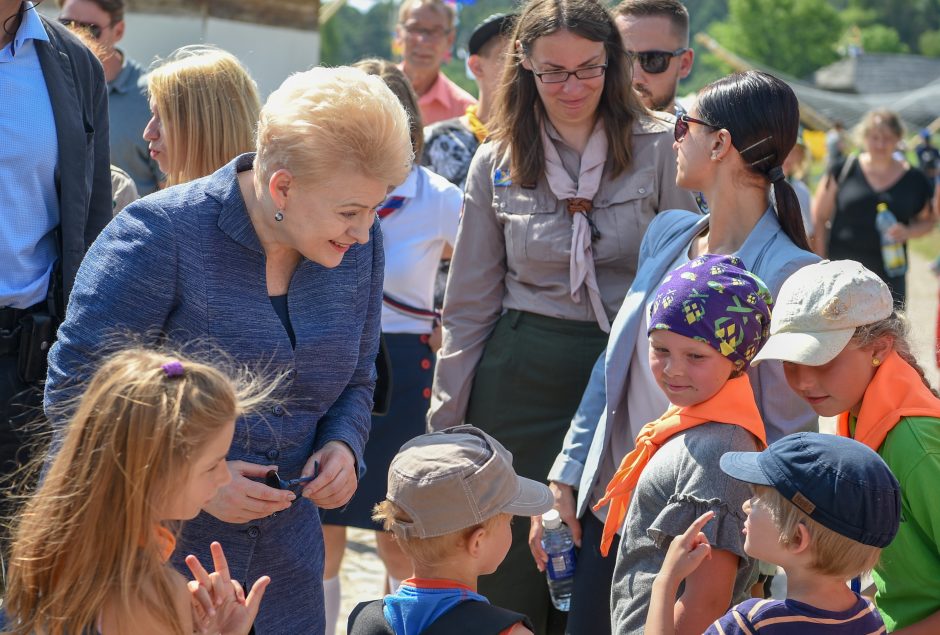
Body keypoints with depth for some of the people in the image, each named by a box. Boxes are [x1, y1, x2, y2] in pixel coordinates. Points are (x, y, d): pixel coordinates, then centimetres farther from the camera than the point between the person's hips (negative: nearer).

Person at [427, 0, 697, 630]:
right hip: (519, 382, 2)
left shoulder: (659, 148, -3)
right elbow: (470, 303, 9)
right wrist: (446, 423, 7)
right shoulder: (495, 164, 5)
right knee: (507, 579, 6)